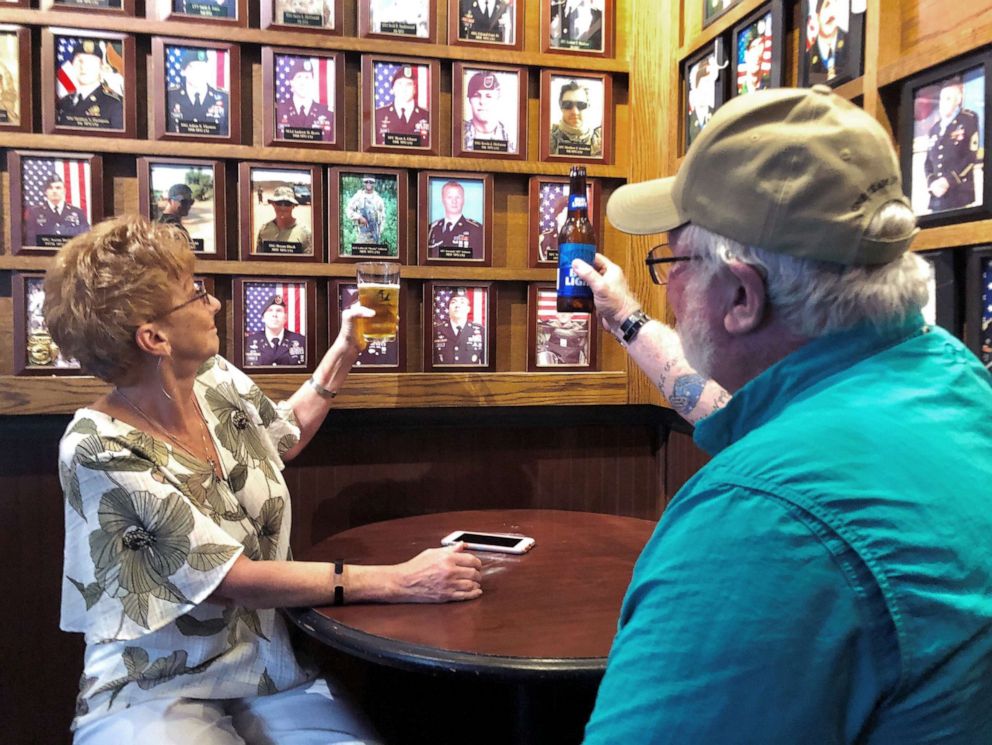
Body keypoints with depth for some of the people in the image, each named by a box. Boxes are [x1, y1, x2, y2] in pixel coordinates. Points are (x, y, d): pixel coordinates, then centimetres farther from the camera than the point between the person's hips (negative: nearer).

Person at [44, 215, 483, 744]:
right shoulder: (99, 449, -21)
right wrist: (398, 581, -25)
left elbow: (286, 436, 23)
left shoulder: (219, 383, -1)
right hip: (153, 696, -4)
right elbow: (236, 578, -23)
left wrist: (345, 348, 21)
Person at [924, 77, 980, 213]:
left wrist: (949, 180, -13)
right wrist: (932, 183, -3)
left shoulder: (969, 120, 2)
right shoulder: (935, 128, 19)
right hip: (937, 197, 5)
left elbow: (974, 155, -7)